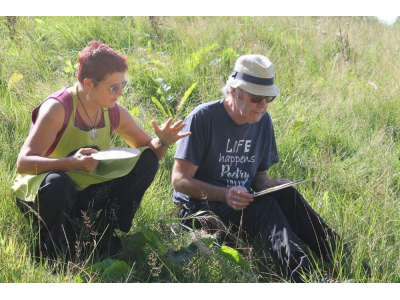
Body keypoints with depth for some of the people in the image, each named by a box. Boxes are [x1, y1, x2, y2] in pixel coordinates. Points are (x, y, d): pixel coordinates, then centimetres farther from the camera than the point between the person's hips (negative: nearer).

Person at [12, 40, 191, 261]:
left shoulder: (113, 112, -4)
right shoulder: (57, 108, -22)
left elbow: (148, 151, 8)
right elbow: (23, 163, -30)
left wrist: (162, 142, -17)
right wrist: (72, 163, -46)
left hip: (83, 195, 6)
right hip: (41, 193, -6)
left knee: (147, 160, -6)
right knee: (57, 182, -41)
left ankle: (107, 242, -4)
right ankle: (55, 258, -16)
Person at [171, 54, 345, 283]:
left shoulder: (263, 121, 6)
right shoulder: (203, 118, -12)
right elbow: (180, 180, -14)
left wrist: (269, 185, -12)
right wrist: (224, 195, -29)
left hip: (241, 204, 5)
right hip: (198, 207, -5)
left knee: (285, 193, -24)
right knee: (264, 206, -32)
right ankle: (301, 273, -50)